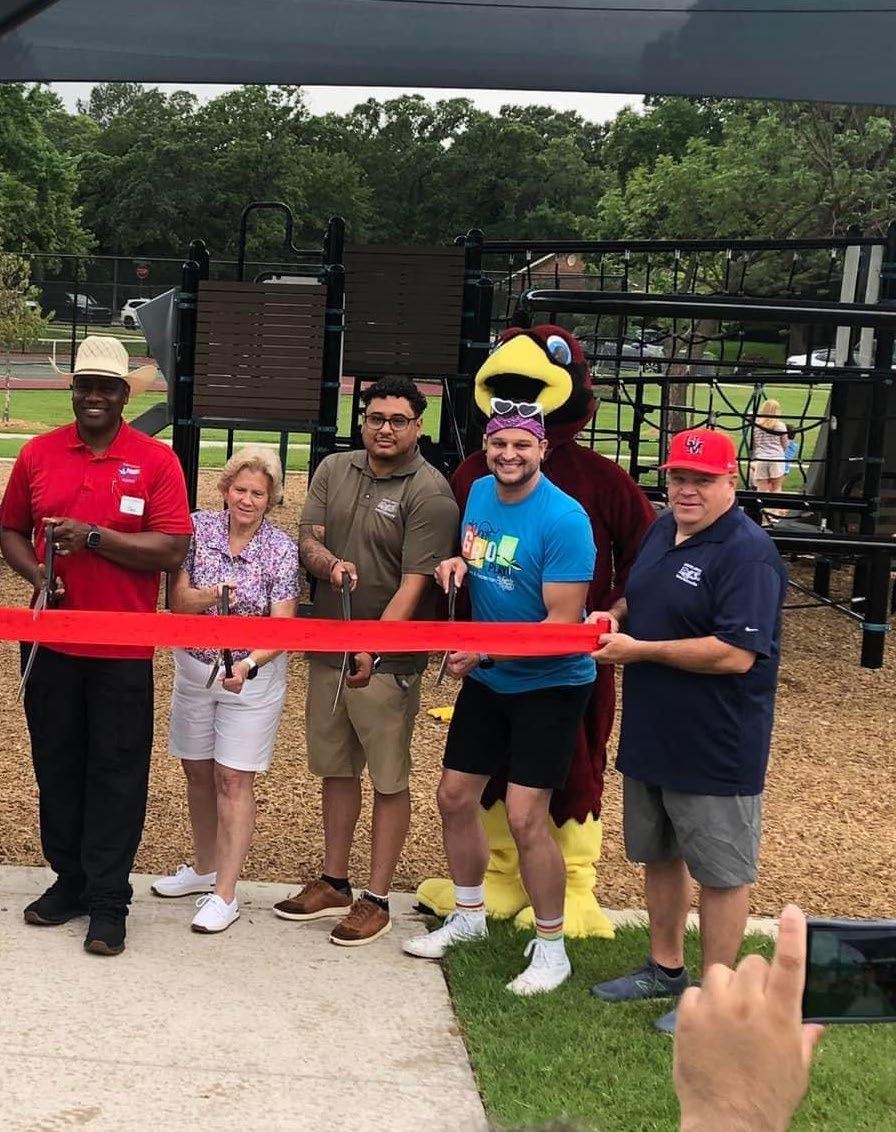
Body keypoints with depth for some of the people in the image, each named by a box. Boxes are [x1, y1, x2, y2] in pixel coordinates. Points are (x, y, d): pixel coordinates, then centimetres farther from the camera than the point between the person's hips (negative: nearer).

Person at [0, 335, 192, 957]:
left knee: (117, 774, 3)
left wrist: (92, 537, -19)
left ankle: (108, 900, 13)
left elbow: (172, 550, -12)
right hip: (52, 642, 4)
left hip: (124, 651, -3)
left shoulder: (156, 459, -5)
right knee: (57, 765, 14)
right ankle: (69, 879, 30)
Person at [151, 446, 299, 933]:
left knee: (234, 780, -4)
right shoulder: (199, 528, -4)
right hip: (194, 667, 4)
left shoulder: (281, 549, -12)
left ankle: (224, 893, 2)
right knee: (198, 773, 15)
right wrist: (215, 594, -25)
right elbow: (177, 600, -5)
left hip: (253, 677, -4)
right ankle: (204, 867, 34)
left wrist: (249, 665, -34)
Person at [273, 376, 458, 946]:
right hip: (328, 646, 6)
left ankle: (376, 900, 14)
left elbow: (414, 583, -18)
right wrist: (330, 563, -18)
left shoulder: (430, 493, -12)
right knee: (337, 769, 16)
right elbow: (307, 540, 6)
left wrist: (373, 649, -27)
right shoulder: (334, 470, 7)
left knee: (389, 780, 3)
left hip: (389, 659, -6)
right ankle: (334, 883, 31)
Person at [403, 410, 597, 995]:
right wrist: (457, 565, -4)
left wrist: (485, 654, -28)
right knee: (456, 796, 12)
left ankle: (551, 947, 8)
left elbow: (562, 622, -22)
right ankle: (469, 915, 34)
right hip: (486, 680, 7)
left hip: (549, 684, -7)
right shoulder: (480, 492, 2)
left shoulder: (563, 519, -21)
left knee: (526, 815, -11)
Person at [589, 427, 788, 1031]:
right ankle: (665, 968, 39)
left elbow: (737, 654, -28)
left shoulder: (748, 553, -21)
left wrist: (640, 650, -22)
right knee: (659, 855, 22)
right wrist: (613, 615, 0)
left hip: (715, 748, -9)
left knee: (720, 871, 6)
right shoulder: (661, 530, 7)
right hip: (651, 733, 9)